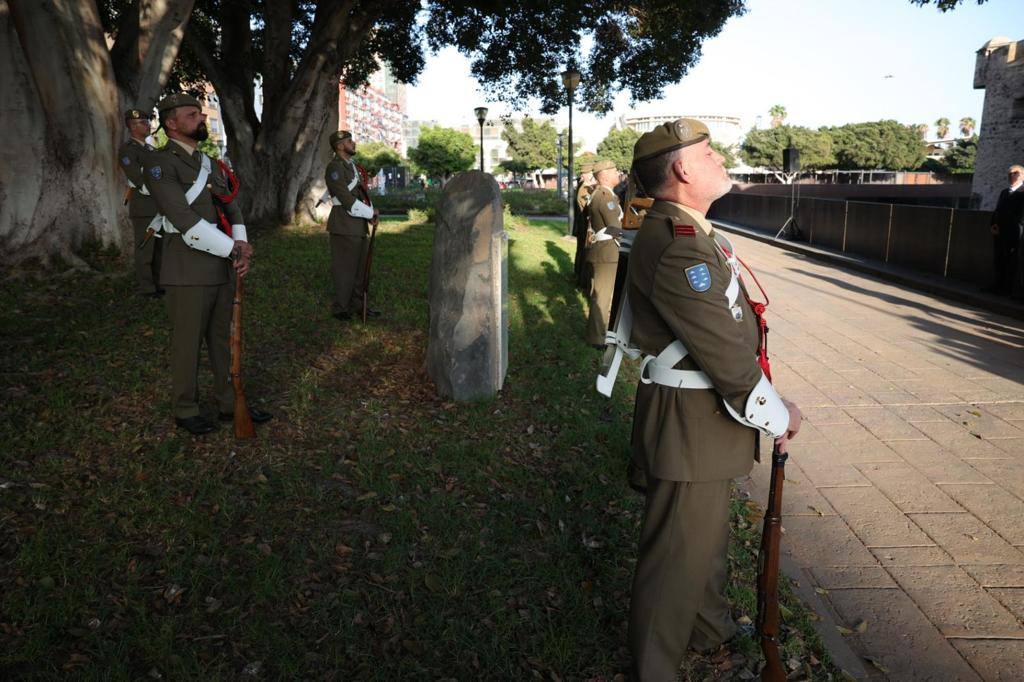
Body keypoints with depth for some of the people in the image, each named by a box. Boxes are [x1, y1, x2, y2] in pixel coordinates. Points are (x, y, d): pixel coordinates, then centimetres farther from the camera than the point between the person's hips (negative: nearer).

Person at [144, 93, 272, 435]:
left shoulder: (211, 164, 16)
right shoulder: (160, 163, -9)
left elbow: (232, 210, 11)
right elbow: (185, 220, -18)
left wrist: (242, 250, -7)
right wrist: (233, 249, -15)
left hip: (222, 269, 7)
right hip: (188, 273, -7)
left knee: (224, 339, 13)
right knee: (188, 343, 5)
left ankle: (230, 403, 25)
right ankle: (185, 410, 20)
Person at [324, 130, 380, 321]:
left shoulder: (352, 165, 15)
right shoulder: (335, 168, -14)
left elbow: (363, 192, 17)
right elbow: (347, 199, -20)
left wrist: (371, 212, -1)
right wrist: (371, 213, -13)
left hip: (360, 225, 9)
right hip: (344, 227, -9)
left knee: (361, 267, 15)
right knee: (345, 268, -2)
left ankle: (356, 304, 26)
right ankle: (340, 309, 9)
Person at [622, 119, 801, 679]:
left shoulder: (691, 232, 10)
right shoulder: (673, 245, -25)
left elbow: (732, 328, 10)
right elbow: (723, 348, -25)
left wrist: (769, 404, 7)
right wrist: (776, 414, -13)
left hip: (707, 411, 11)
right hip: (687, 422, -11)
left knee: (708, 534, 28)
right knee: (679, 553, 5)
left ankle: (711, 631, 51)